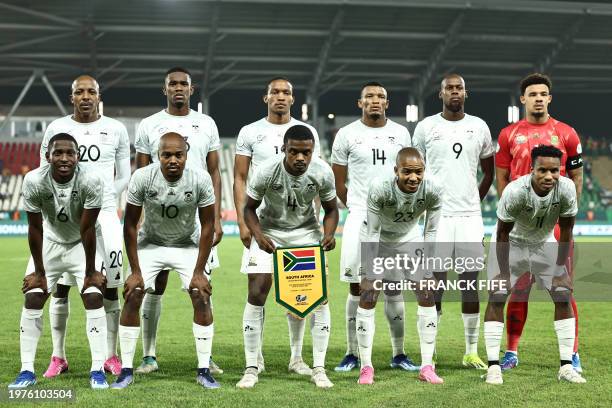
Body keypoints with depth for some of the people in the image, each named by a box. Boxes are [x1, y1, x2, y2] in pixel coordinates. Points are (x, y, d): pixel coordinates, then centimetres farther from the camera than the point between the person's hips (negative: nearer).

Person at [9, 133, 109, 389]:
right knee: (33, 299, -6)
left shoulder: (90, 181, -30)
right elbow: (35, 229, -17)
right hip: (49, 243, 1)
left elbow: (87, 229, -23)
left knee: (93, 298, -13)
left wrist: (90, 272, -16)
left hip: (82, 245, -1)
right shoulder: (34, 181, -27)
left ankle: (97, 370, -8)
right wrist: (39, 272, -10)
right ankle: (27, 371, 1)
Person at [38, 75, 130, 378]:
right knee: (60, 286, -1)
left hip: (105, 213, 0)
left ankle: (111, 357, 6)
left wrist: (102, 202, 0)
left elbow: (123, 176, 11)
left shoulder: (116, 130, 6)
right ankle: (58, 357, 8)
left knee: (110, 286, -2)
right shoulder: (56, 128, 5)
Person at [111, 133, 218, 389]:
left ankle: (204, 371, -2)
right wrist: (135, 271, -14)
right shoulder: (142, 178, -24)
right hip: (150, 243, 0)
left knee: (202, 297, -12)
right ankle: (126, 371, -2)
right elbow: (130, 226, -14)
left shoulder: (200, 180, -23)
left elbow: (207, 226, -13)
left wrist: (199, 272, -14)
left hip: (188, 245, 0)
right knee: (132, 297, -12)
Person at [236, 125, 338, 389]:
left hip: (307, 231, 1)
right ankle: (251, 369, 1)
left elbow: (331, 209, -4)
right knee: (256, 295, -10)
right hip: (269, 231, -1)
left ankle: (319, 369, 2)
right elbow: (250, 208, -10)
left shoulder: (322, 172, -21)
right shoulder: (266, 172, -26)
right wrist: (258, 235, -28)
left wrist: (328, 234, -24)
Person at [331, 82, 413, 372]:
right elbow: (339, 183, 7)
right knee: (357, 287, 0)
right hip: (359, 218, -2)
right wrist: (357, 210, 7)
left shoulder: (400, 134, 8)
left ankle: (399, 354, 12)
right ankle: (352, 354, 7)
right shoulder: (346, 135, 1)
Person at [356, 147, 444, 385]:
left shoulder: (433, 190, -28)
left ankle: (426, 367, 3)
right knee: (368, 294, -9)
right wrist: (371, 272, -24)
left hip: (409, 238, 3)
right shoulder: (379, 189, -36)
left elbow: (431, 231, -14)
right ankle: (366, 367, 1)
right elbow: (372, 232, -25)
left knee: (427, 293, -4)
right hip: (377, 238, -3)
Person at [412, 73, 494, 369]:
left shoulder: (479, 127, 8)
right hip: (436, 216, -2)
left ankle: (471, 352, 11)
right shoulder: (426, 127, 2)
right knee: (435, 283, -2)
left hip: (470, 215, 2)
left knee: (470, 283, 3)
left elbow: (489, 171, 19)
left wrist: (475, 200, 10)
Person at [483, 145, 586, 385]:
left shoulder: (566, 188, -27)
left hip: (545, 243, 3)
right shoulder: (515, 191, -35)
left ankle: (566, 366, 3)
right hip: (512, 242, -3)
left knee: (563, 296, -4)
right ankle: (493, 366, -7)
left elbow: (565, 230, -13)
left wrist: (561, 270, -10)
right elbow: (503, 233, -21)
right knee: (496, 297, -12)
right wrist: (504, 273, -18)